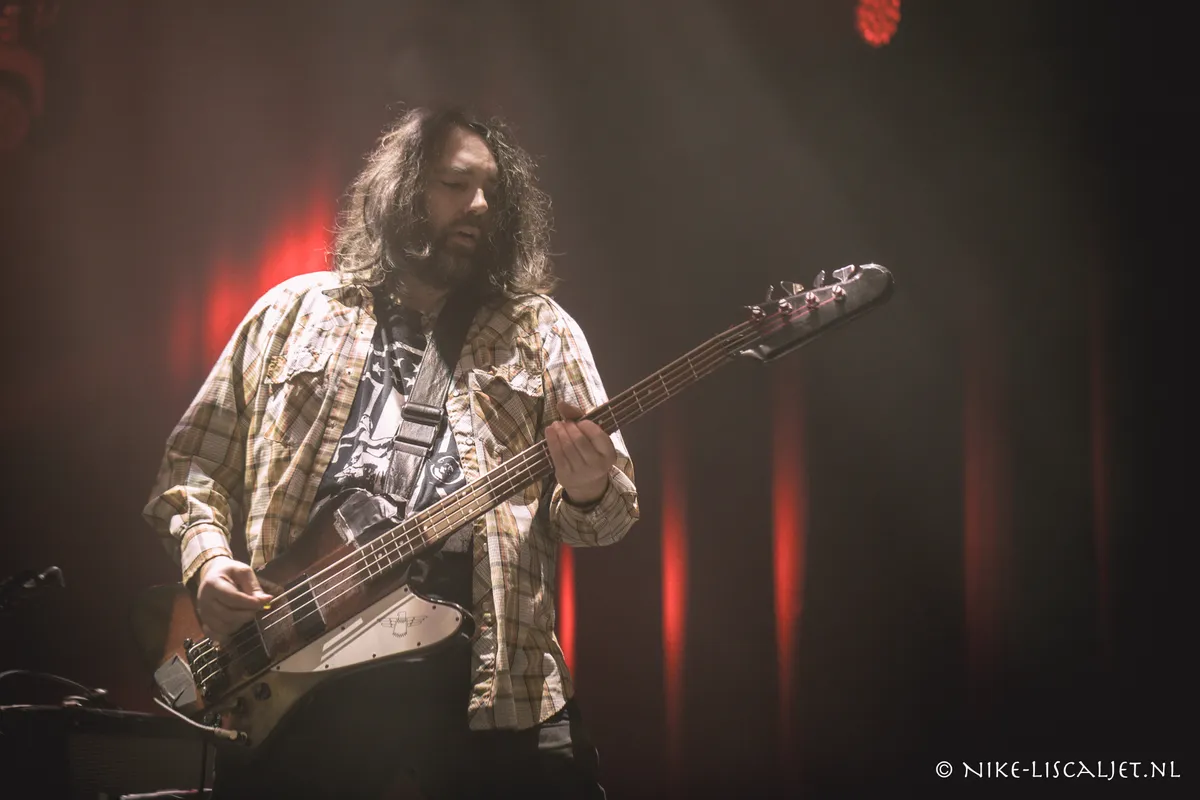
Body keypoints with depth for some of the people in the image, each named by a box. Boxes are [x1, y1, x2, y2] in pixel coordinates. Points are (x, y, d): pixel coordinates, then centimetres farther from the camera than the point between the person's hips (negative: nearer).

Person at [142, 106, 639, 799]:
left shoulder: (539, 331, 14)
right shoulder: (295, 313, 16)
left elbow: (615, 505, 9)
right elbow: (194, 461, 17)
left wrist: (587, 495, -15)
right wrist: (207, 557, -1)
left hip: (487, 684, 0)